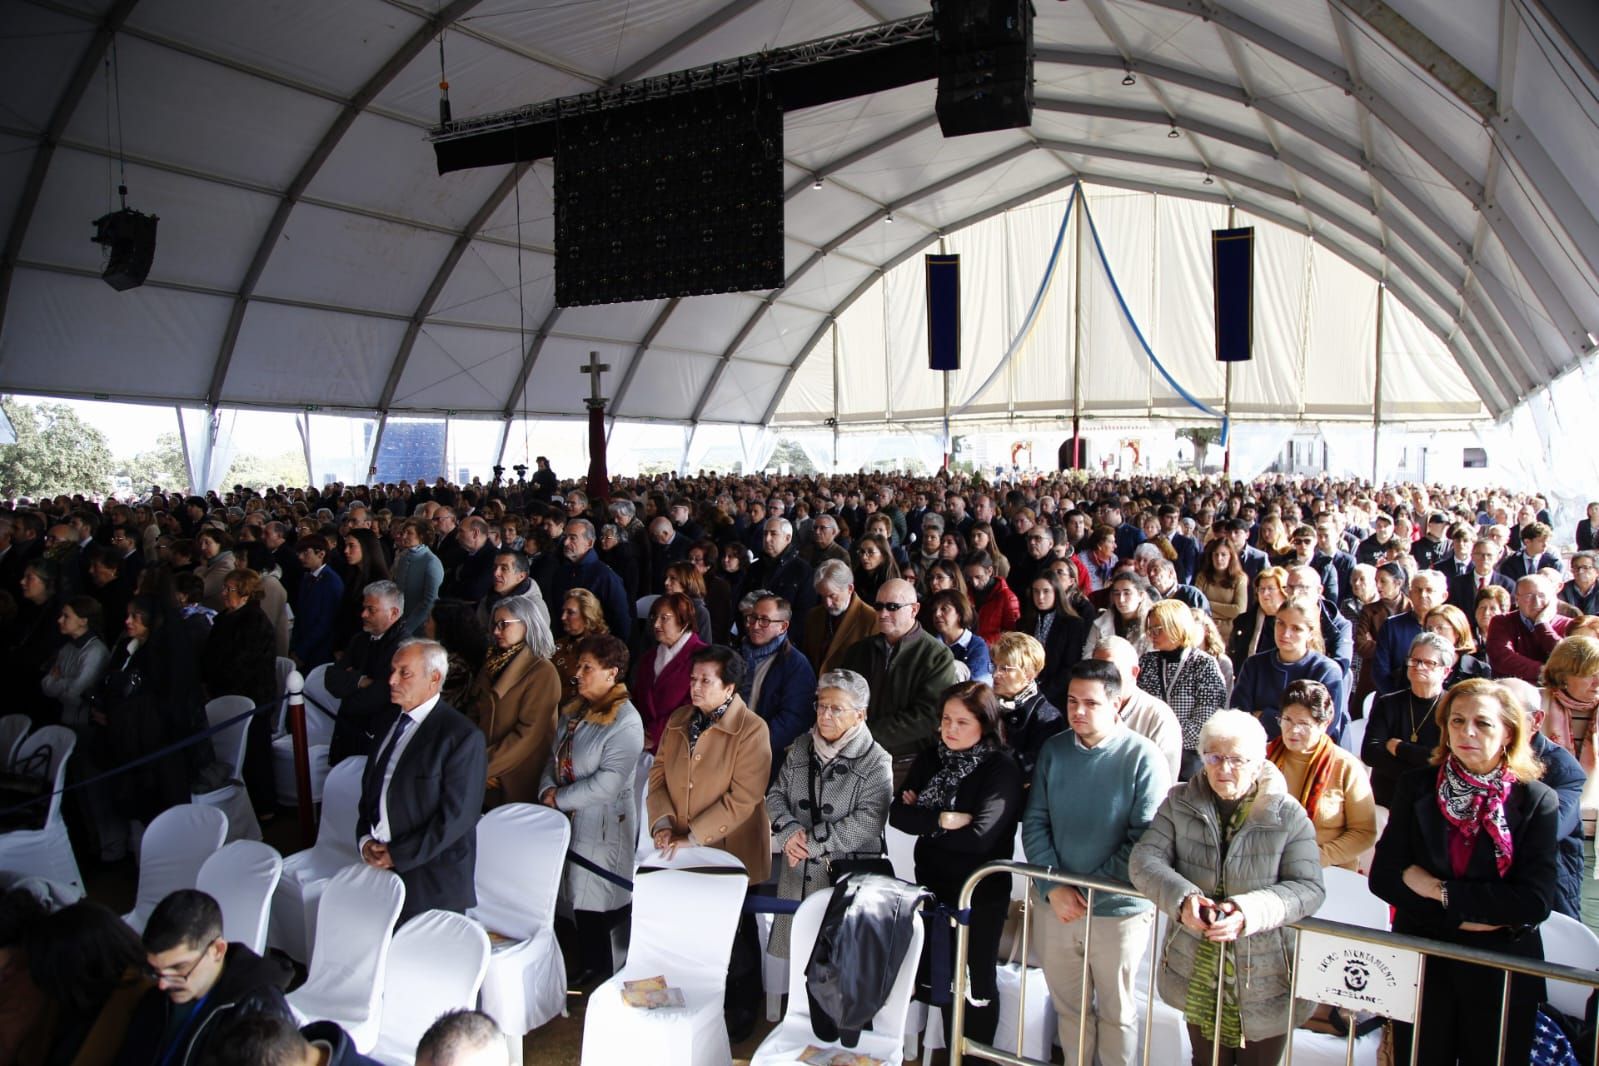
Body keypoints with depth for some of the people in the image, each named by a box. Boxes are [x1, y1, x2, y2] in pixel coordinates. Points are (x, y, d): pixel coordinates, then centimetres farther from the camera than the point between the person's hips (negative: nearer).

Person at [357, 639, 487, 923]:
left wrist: (398, 855, -13)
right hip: (379, 867, 6)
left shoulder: (462, 736, -14)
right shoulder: (390, 723, 10)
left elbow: (457, 815, -17)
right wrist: (365, 841, 1)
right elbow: (370, 788, 17)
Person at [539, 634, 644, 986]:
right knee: (577, 901, 14)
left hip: (602, 827, -7)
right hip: (568, 822, 7)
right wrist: (548, 790, -4)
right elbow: (554, 757, 15)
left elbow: (607, 783, -22)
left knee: (594, 908, 2)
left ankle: (596, 980, 20)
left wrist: (560, 798, -14)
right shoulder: (573, 709, 8)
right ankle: (583, 971, 31)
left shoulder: (625, 722, -17)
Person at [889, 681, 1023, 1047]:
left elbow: (979, 836, -24)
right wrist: (941, 819, -20)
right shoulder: (930, 758, 2)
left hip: (980, 893, -5)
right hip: (933, 884, 5)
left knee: (975, 981, 11)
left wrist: (922, 818, -14)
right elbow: (897, 813, -5)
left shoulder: (1002, 768, -16)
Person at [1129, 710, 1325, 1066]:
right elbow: (1144, 859, -6)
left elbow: (1308, 888, -13)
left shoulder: (1288, 815, -8)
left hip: (1265, 982, -2)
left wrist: (1250, 911, -30)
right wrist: (1182, 898, -26)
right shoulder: (1180, 803, -1)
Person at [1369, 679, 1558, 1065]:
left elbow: (1535, 903, -13)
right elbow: (1383, 876, -7)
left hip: (1502, 975, -1)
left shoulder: (1537, 800, -6)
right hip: (1421, 964, 1)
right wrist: (1462, 916, -15)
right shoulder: (1417, 786, -2)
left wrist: (1442, 892, -15)